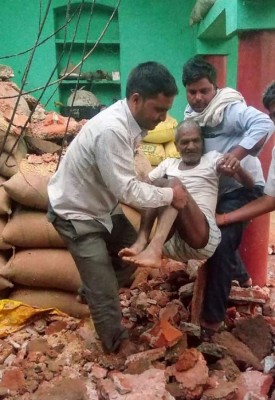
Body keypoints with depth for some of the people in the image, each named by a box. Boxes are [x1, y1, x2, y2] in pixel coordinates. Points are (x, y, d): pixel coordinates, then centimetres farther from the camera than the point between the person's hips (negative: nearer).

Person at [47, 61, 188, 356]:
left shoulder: (128, 121, -6)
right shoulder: (111, 130, -35)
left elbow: (125, 180, 1)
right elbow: (127, 190, -31)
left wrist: (160, 192, -11)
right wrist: (169, 195, -19)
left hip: (100, 205, 9)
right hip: (75, 212, -9)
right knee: (104, 287, 0)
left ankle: (92, 293, 38)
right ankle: (117, 342, 24)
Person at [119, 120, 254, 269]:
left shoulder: (212, 158, 15)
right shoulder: (169, 163, 24)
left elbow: (249, 184, 5)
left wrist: (238, 169, -18)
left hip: (202, 237, -3)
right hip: (170, 241, 3)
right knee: (158, 184, -16)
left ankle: (153, 247, -47)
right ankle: (142, 244, -36)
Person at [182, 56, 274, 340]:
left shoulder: (230, 108, -19)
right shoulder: (191, 112, 4)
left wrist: (233, 157, -40)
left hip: (240, 188, -8)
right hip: (214, 188, 8)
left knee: (220, 245, -14)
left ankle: (212, 317, -3)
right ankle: (240, 275, 52)